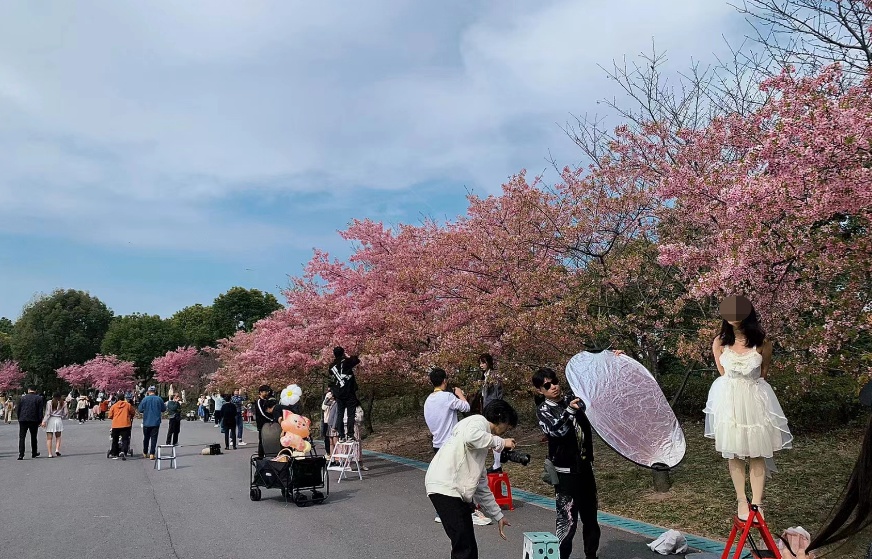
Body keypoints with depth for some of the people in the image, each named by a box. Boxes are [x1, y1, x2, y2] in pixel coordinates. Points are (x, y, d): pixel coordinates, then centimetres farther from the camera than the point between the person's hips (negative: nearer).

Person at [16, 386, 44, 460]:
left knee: (21, 437, 2)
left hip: (23, 420, 0)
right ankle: (34, 453, 24)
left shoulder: (22, 398, 3)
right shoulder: (39, 398, -1)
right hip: (34, 421, 0)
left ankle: (21, 455, -8)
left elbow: (18, 410, 6)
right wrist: (40, 421, 5)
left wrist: (19, 419, 16)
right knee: (33, 437, 14)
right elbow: (40, 411, -2)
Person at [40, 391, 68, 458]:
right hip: (59, 420, 2)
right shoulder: (63, 403, 5)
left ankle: (50, 454, -2)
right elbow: (65, 413, 6)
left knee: (49, 438, 3)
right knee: (58, 437, 18)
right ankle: (57, 449, 0)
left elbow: (47, 413, -7)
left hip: (50, 420, -2)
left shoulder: (49, 402, 0)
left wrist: (44, 421, -7)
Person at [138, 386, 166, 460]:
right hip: (156, 422, -1)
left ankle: (145, 453, 28)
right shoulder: (159, 399, -6)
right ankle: (151, 454, -5)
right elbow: (164, 409, 3)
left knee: (146, 438, 16)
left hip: (146, 422, 1)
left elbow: (140, 410, -5)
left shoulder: (145, 399, -8)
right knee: (154, 438, 2)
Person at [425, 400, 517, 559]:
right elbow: (470, 437, -26)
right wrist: (500, 442, -11)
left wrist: (497, 515, 32)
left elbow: (481, 485, 30)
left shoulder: (481, 446, 26)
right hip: (445, 488, -10)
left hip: (457, 492, 10)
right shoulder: (478, 421, 0)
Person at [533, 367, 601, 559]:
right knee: (567, 518, -11)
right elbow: (555, 430, -25)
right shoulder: (543, 410, -8)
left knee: (590, 515, 17)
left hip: (585, 466, 6)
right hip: (565, 471, -6)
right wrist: (569, 410, -40)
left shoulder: (572, 396, 5)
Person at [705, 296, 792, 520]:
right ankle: (741, 501, 18)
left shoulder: (762, 342, -9)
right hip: (729, 401, 1)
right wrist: (736, 389, 11)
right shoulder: (720, 342, -5)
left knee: (757, 453, 2)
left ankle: (757, 503, 9)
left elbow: (763, 374, 8)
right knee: (734, 453, 7)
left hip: (755, 400, -1)